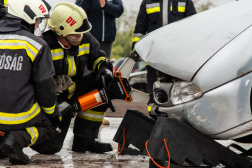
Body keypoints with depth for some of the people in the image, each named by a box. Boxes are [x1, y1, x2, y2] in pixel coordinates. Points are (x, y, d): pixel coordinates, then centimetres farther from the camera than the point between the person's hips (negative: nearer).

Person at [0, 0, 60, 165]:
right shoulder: (37, 45, -6)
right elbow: (45, 86, -3)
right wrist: (53, 113, 16)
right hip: (20, 116, -5)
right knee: (51, 124, 24)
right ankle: (18, 139, -7)